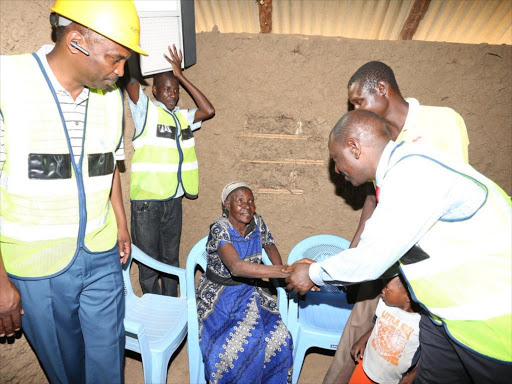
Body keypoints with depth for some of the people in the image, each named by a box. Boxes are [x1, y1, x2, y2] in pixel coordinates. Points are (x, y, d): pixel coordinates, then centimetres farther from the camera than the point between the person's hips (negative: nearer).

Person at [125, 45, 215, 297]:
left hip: (173, 200, 5)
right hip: (146, 201, -5)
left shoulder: (182, 117, 14)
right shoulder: (146, 111, -3)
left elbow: (208, 110, 8)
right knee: (149, 261, 6)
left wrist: (180, 75, 7)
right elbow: (131, 79, -14)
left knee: (171, 259, 16)